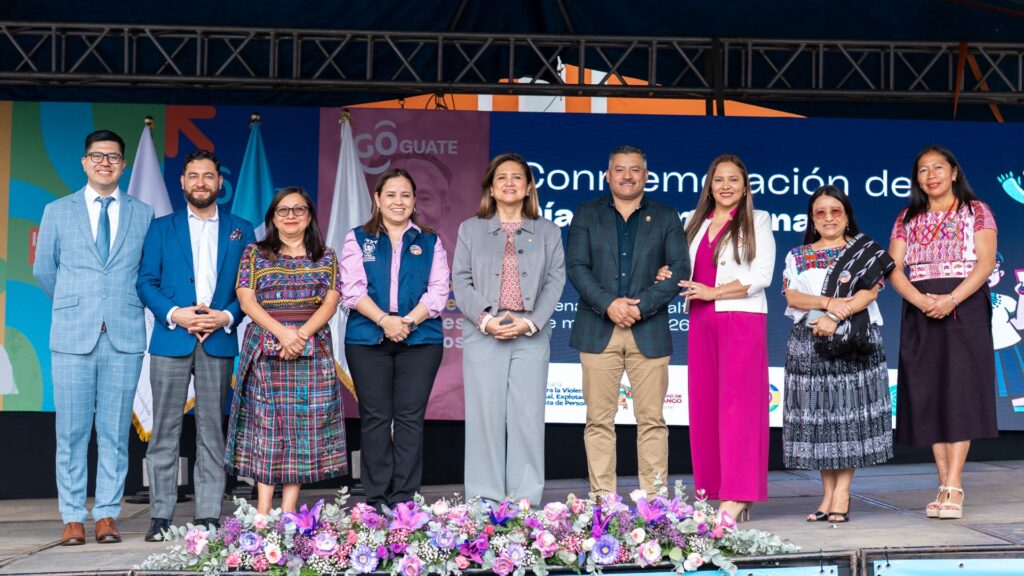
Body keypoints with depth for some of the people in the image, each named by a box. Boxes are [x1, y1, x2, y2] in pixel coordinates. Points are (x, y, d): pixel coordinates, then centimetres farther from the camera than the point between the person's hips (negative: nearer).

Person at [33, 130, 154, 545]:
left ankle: (107, 515, 10)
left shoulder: (143, 214, 8)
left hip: (124, 338, 0)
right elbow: (43, 270, 16)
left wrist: (125, 306, 11)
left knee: (115, 432, 3)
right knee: (72, 432, 2)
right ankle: (73, 518, 9)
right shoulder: (58, 212, 8)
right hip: (72, 337, 0)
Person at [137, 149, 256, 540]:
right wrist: (174, 314, -11)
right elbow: (146, 281, 4)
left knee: (212, 431, 2)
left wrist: (227, 316, -9)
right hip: (171, 341, 0)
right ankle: (160, 515, 5)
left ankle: (209, 515, 6)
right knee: (165, 431, 0)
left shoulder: (241, 230, 12)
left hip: (219, 343, 0)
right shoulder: (161, 228, 11)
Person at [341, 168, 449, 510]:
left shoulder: (430, 243, 14)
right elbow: (352, 288, -1)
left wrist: (408, 321, -12)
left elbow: (438, 291, 3)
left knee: (410, 418, -2)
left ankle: (404, 500, 1)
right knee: (375, 418, 0)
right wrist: (384, 320, -15)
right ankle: (376, 500, 5)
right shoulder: (358, 240, 11)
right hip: (367, 340, 0)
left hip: (420, 339, 0)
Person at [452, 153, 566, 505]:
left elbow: (555, 281, 4)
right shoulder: (471, 229, 13)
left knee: (527, 416, -1)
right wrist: (485, 319, -11)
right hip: (484, 335, 0)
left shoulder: (548, 232, 14)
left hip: (531, 335, 0)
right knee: (486, 414, -2)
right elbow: (461, 281, 4)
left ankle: (526, 499, 4)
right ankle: (485, 499, 4)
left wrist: (530, 322, -10)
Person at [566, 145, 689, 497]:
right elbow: (576, 266, 1)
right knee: (599, 419, 1)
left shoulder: (666, 218, 11)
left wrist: (641, 306, -11)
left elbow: (679, 270, 2)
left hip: (648, 331, 0)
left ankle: (654, 497, 6)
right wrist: (608, 304, -13)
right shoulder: (587, 214, 11)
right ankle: (601, 497, 6)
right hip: (598, 330, 0)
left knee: (652, 420, 0)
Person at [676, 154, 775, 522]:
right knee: (703, 405, 1)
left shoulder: (756, 222, 4)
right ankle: (714, 492, 6)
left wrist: (712, 292, -12)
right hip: (701, 322, 5)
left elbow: (761, 275, -6)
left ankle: (738, 496, -9)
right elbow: (686, 271, 22)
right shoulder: (696, 224, 19)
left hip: (741, 320, -5)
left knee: (736, 402, -9)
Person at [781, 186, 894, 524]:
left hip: (852, 343, -2)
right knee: (815, 413, -1)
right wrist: (827, 302, -16)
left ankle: (843, 492, -4)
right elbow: (791, 296, 1)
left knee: (848, 411, -6)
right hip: (808, 345, 2)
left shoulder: (863, 251, 8)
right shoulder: (797, 256, 14)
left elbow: (870, 292, -5)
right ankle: (828, 493, 5)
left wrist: (836, 319, -17)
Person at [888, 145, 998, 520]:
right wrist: (921, 300, -16)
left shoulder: (976, 212, 5)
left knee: (959, 393, -10)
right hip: (920, 313, 4)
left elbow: (986, 262, -7)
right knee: (928, 396, -1)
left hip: (965, 309, -3)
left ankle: (952, 488, -13)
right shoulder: (907, 219, 14)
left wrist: (951, 299, -20)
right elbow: (893, 268, 3)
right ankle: (947, 485, 4)